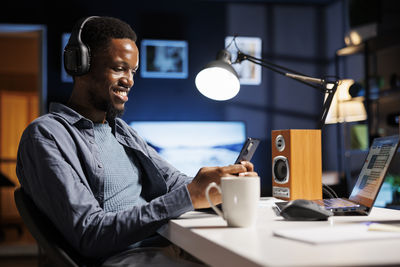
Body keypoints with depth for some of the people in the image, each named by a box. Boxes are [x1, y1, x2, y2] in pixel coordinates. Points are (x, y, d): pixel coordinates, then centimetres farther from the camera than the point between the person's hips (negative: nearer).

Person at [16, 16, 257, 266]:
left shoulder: (122, 131, 23)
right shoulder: (46, 135, -5)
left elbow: (175, 183, 16)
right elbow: (89, 236, -16)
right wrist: (189, 197, -22)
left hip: (170, 246, 8)